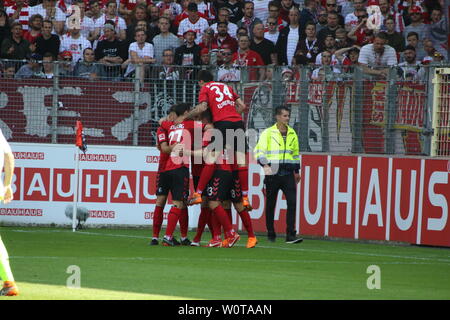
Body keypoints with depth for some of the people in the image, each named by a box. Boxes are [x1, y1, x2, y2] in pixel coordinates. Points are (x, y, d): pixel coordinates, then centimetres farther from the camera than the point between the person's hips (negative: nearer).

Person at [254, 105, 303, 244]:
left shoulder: (292, 134, 15)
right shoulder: (268, 133, -1)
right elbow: (259, 151, -7)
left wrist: (297, 171, 26)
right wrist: (265, 164, -22)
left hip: (288, 173, 3)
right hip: (273, 173, -3)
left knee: (292, 201, -10)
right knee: (270, 204, 4)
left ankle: (290, 235, -11)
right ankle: (271, 234, 15)